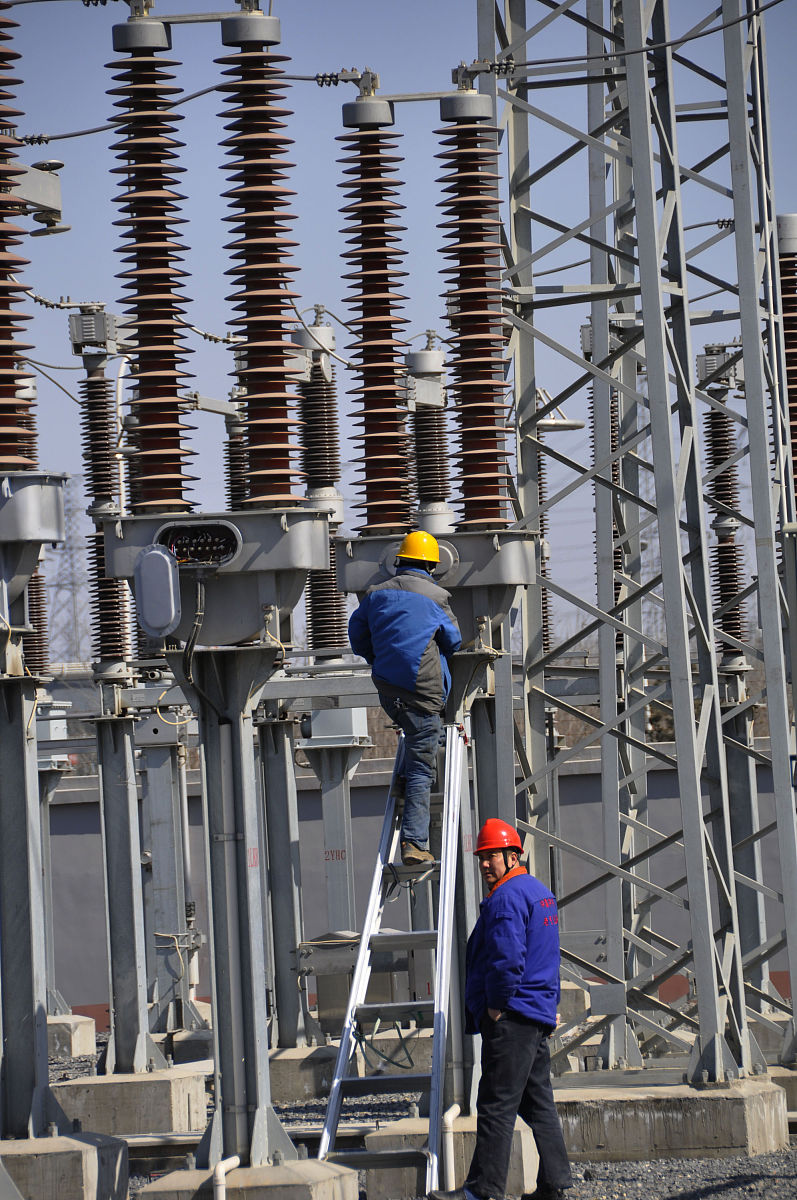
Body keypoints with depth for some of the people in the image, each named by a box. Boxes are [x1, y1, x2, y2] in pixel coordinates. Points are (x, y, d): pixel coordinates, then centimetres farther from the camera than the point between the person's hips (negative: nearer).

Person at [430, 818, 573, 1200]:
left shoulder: (506, 897, -13)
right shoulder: (541, 893, 20)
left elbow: (507, 959, -24)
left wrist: (495, 1006, -14)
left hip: (511, 1015, -10)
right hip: (539, 1015, 10)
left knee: (497, 1105, -10)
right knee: (538, 1103, 12)